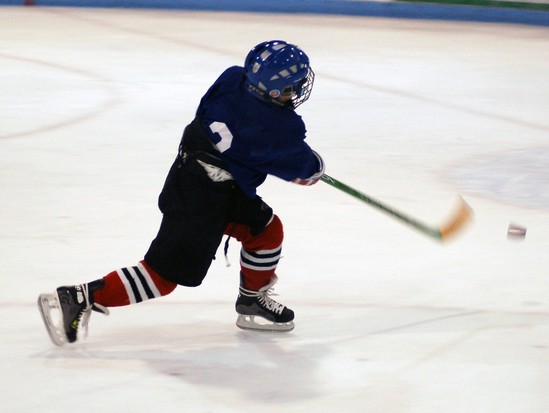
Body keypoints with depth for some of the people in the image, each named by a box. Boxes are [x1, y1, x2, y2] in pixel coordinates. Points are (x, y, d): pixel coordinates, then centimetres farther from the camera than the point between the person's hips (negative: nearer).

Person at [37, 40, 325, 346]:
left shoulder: (233, 79, -2)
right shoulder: (280, 127, -20)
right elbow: (305, 168, -3)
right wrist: (316, 168, 21)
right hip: (202, 203, -9)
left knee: (268, 229, 20)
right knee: (164, 274, -3)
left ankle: (253, 300, 36)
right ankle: (78, 299, -5)